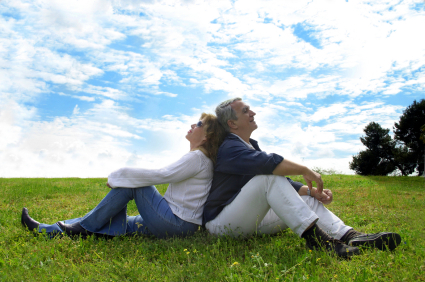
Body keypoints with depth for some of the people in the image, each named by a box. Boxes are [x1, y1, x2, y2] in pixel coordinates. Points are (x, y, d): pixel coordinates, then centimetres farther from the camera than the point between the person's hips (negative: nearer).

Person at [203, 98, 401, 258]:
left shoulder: (251, 146, 17)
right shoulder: (230, 148, -14)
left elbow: (280, 184, 13)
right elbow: (268, 163, -34)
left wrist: (312, 191, 0)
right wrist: (305, 171, -22)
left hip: (250, 220, 9)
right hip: (222, 222, -9)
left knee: (306, 198, -2)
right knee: (269, 176, -29)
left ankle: (349, 236, -20)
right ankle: (314, 236, -37)